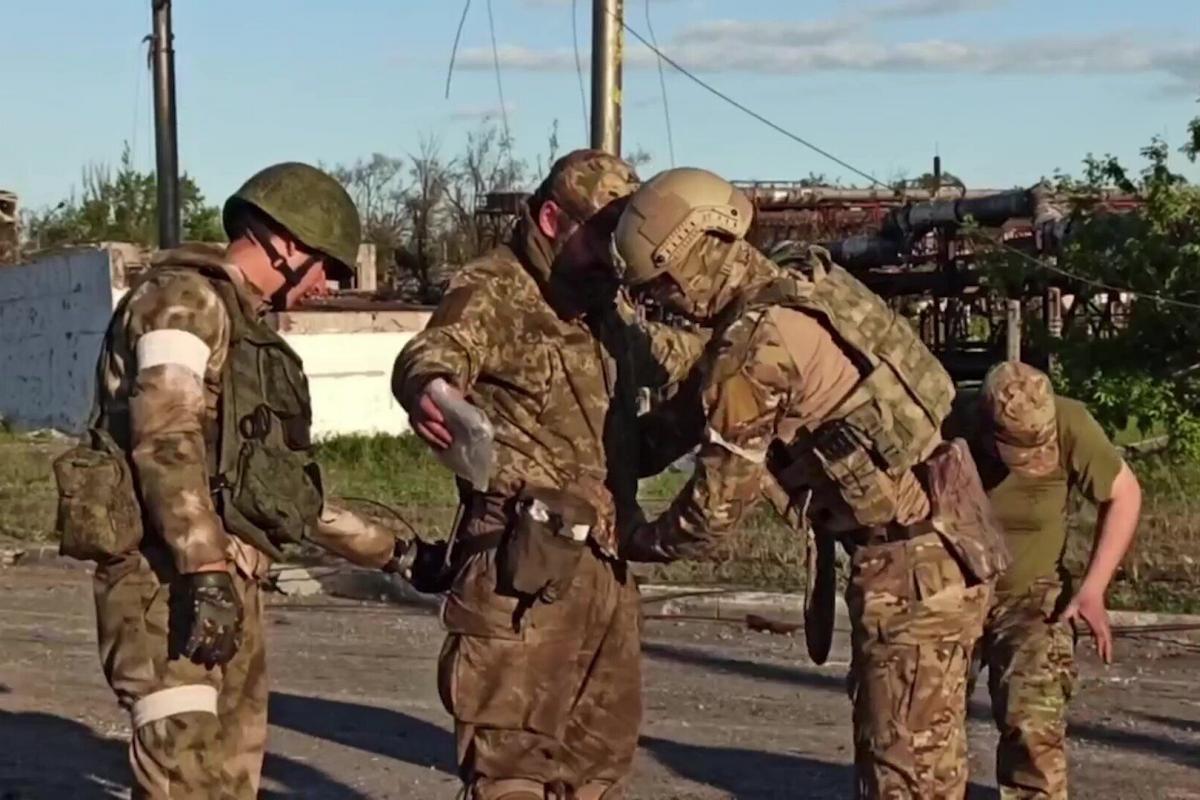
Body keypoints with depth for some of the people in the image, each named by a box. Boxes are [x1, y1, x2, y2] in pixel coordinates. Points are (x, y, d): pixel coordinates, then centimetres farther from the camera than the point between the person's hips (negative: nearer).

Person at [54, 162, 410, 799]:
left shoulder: (245, 326, 24)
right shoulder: (186, 298, -6)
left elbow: (283, 484, 29)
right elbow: (167, 439, -21)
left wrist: (388, 550, 32)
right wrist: (205, 571, -30)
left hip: (227, 579, 10)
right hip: (168, 578, -10)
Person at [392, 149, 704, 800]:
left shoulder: (607, 309, 17)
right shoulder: (493, 292, -10)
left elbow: (669, 354, 38)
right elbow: (434, 352, -32)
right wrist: (431, 386, -54)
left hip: (604, 560, 9)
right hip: (526, 562, -9)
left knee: (601, 742, 18)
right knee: (514, 745, -8)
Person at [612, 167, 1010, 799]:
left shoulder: (754, 345, -18)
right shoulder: (808, 281, 8)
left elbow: (713, 512, -10)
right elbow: (713, 406, 23)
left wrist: (632, 540, 8)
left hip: (913, 562, -9)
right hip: (947, 542, 9)